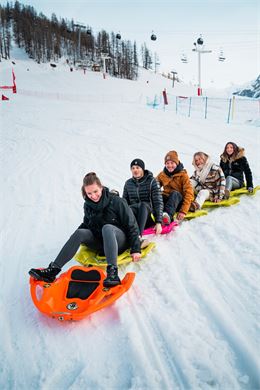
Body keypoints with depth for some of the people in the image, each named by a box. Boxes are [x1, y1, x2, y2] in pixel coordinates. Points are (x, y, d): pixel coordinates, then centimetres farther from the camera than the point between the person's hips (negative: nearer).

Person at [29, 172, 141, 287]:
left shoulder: (117, 202, -14)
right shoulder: (88, 205, 1)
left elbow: (132, 225, -12)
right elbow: (86, 224, 18)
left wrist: (136, 249, -17)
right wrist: (76, 239, 0)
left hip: (121, 241, -5)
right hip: (100, 243, 5)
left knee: (107, 228, -35)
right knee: (80, 232, -21)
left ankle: (112, 272, -52)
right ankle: (53, 270, -29)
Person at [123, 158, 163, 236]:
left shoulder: (152, 181, 1)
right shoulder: (128, 183, 12)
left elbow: (158, 202, -6)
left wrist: (158, 222, -17)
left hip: (149, 216, -3)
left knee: (143, 205, -34)